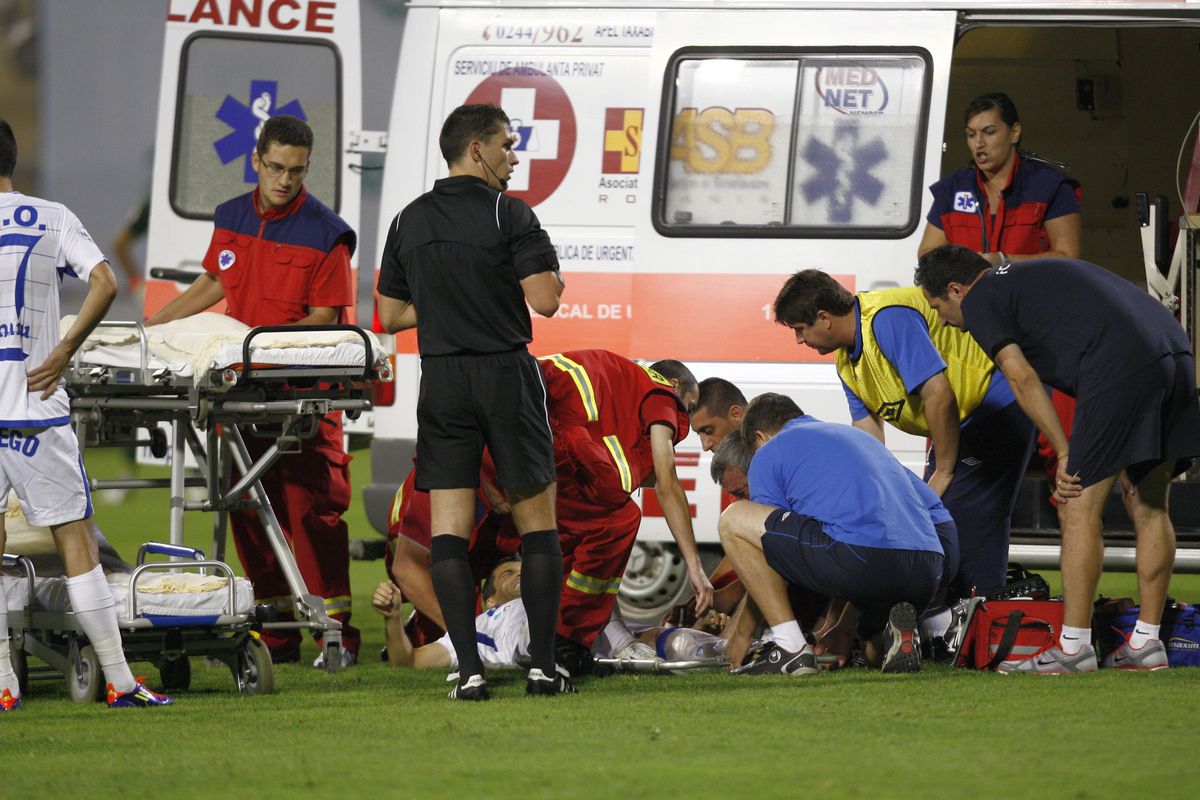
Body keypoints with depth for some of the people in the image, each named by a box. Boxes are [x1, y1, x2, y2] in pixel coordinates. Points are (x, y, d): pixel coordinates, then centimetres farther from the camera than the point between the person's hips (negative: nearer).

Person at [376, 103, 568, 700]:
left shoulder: (409, 222, 8)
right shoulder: (509, 215, -8)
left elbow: (390, 316, 13)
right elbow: (546, 299, -16)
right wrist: (553, 274, 6)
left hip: (441, 381, 3)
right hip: (507, 378, -3)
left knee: (448, 531, 1)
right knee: (537, 522, 6)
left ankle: (469, 671, -8)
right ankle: (542, 667, 4)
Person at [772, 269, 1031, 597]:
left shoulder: (888, 319, -24)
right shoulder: (847, 361, 7)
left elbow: (939, 395, -28)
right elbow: (869, 439, 10)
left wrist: (943, 474, -19)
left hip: (999, 407, -11)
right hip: (966, 422, 11)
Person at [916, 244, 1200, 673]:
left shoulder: (979, 300, 8)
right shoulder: (1034, 275, 34)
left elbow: (1022, 379, -2)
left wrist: (1065, 452, 2)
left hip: (1121, 368, -8)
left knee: (1079, 507, -2)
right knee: (1148, 506, 15)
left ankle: (1073, 648, -2)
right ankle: (1146, 644, 18)